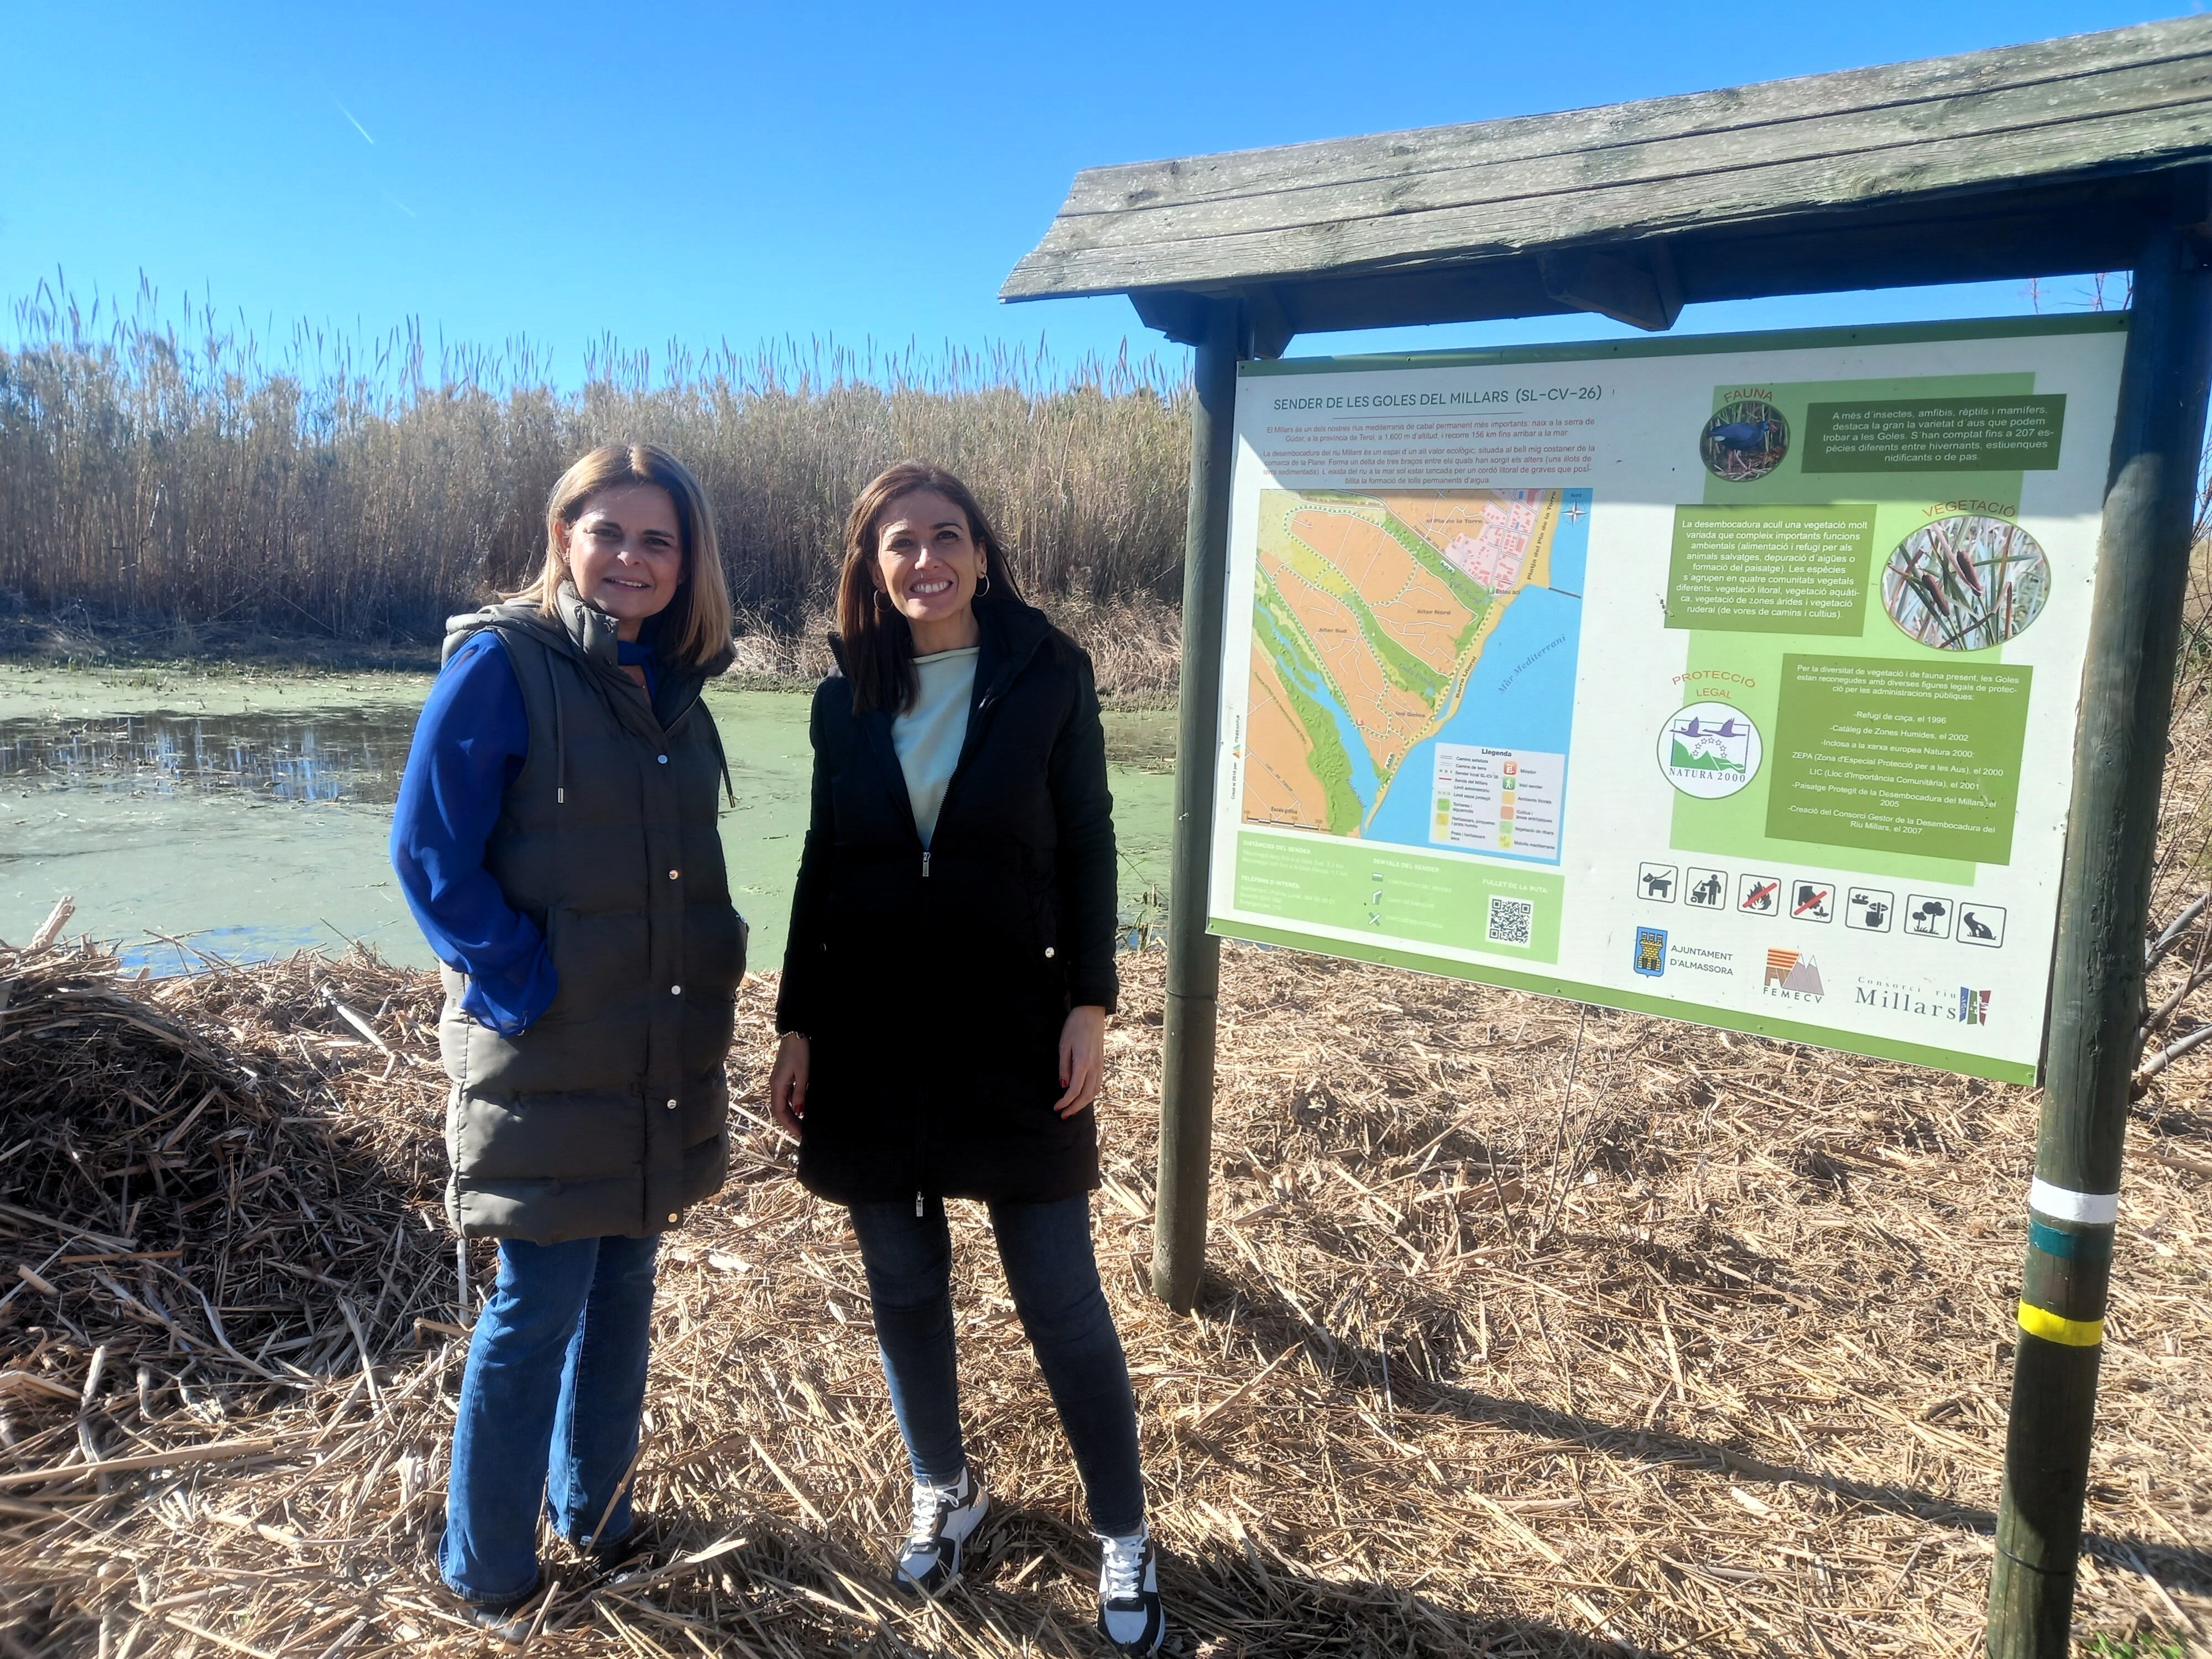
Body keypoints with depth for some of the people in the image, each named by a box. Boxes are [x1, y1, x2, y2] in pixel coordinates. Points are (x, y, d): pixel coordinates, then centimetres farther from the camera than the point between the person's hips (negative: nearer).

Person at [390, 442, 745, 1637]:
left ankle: (594, 1506, 37)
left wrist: (713, 965, 5)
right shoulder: (501, 665, -11)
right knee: (537, 1309, 3)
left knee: (623, 1288, 17)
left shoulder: (671, 686, 9)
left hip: (659, 1059, 6)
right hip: (546, 1060, -6)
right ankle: (485, 1569, 24)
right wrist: (526, 990, -16)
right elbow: (430, 852, -14)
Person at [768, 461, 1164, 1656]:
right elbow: (822, 869, 8)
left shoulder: (1047, 673, -3)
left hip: (1011, 1028, -3)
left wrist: (1090, 1004, -9)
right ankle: (944, 1489, 36)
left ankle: (1122, 1532, 21)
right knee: (902, 1283, 13)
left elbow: (1087, 846, -2)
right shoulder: (848, 697, 5)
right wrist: (796, 1029, 5)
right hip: (870, 1037, 3)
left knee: (1060, 1298, 2)